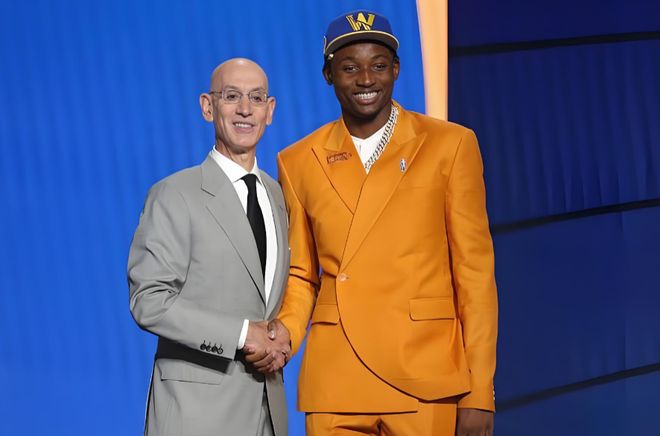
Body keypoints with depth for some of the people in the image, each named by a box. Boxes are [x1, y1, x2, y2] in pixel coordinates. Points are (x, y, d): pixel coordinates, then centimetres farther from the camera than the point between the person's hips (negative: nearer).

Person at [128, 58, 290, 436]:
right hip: (198, 403, -6)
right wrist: (242, 334, -17)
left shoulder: (277, 195, 13)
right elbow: (149, 301, -13)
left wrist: (281, 341, -2)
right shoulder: (175, 195, -8)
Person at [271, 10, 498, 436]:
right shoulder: (299, 161, 9)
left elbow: (475, 272, 0)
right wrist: (282, 336, -5)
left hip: (427, 382, -2)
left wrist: (479, 393, -5)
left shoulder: (449, 145, 2)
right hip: (335, 384, 2)